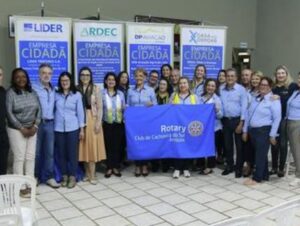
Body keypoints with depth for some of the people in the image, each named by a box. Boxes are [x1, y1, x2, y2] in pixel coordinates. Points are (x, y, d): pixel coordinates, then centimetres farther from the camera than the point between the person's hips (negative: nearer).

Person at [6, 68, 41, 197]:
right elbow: (9, 113, -11)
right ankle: (21, 187, 5)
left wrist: (35, 126, -6)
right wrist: (22, 128, -13)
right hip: (16, 130, -4)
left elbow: (39, 110, 6)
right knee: (19, 158, -3)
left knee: (30, 157, 6)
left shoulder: (32, 92, 7)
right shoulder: (10, 93, -7)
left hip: (32, 129, 5)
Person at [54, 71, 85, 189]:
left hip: (73, 128, -1)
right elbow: (52, 110, 4)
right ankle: (64, 176, 19)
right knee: (61, 153, 6)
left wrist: (82, 129, -1)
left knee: (72, 152, 2)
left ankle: (72, 177, 13)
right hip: (59, 128, 2)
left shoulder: (77, 95, 1)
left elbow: (80, 112, 1)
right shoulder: (56, 95, 4)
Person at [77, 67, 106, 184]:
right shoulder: (76, 89, 4)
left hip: (92, 120, -2)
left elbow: (99, 107, -2)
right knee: (84, 147, 6)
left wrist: (98, 122, -10)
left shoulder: (96, 89, -1)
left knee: (92, 146, 0)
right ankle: (87, 173, 16)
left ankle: (92, 175, 5)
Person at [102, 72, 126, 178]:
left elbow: (124, 108, 11)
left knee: (117, 145, 6)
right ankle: (109, 168, 13)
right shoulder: (102, 93, 1)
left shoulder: (120, 94, 10)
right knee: (108, 146, 3)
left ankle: (116, 167, 16)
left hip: (119, 123, 2)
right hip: (107, 124, -2)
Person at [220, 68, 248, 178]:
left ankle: (239, 168, 16)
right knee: (227, 144, 12)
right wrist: (219, 119, 2)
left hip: (237, 120, -3)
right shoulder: (221, 89, 3)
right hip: (225, 120, 3)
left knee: (239, 145, 5)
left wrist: (241, 123, -12)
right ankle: (229, 166, 26)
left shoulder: (241, 89, -6)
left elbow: (244, 106, -8)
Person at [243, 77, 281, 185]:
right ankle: (264, 175, 26)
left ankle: (256, 178, 7)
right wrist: (245, 130, 10)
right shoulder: (255, 98, 12)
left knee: (261, 155, -1)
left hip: (264, 131, -7)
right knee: (260, 154, 14)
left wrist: (272, 135, -15)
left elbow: (277, 118, -12)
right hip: (252, 130, 7)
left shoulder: (273, 100, -7)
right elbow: (248, 114, 13)